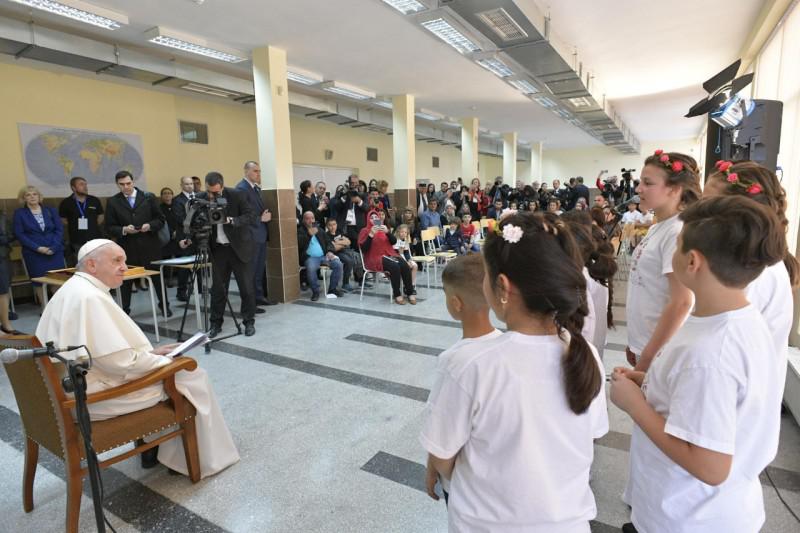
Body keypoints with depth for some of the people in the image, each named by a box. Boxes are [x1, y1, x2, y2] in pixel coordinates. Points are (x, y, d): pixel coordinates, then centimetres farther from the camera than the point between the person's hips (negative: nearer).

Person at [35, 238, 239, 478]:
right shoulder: (89, 297, -24)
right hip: (96, 396, -10)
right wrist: (164, 361, -12)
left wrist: (150, 353, 7)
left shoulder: (74, 290, 8)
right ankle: (206, 460, 12)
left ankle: (151, 448, 27)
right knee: (192, 377, -3)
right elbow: (119, 360, -27)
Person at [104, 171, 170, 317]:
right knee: (126, 279, 6)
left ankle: (164, 305, 25)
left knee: (157, 276, 9)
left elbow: (160, 220, 5)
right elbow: (109, 228, 2)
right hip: (127, 248, 0)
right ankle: (125, 309, 19)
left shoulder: (148, 197, 3)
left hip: (149, 245, 0)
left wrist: (150, 226, -13)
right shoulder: (112, 202, 2)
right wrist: (124, 230, -15)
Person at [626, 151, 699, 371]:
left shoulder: (678, 232, -18)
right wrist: (636, 346, 15)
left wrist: (647, 357, -18)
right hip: (644, 345, 8)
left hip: (659, 352, -8)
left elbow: (681, 303, -22)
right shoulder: (656, 229, 7)